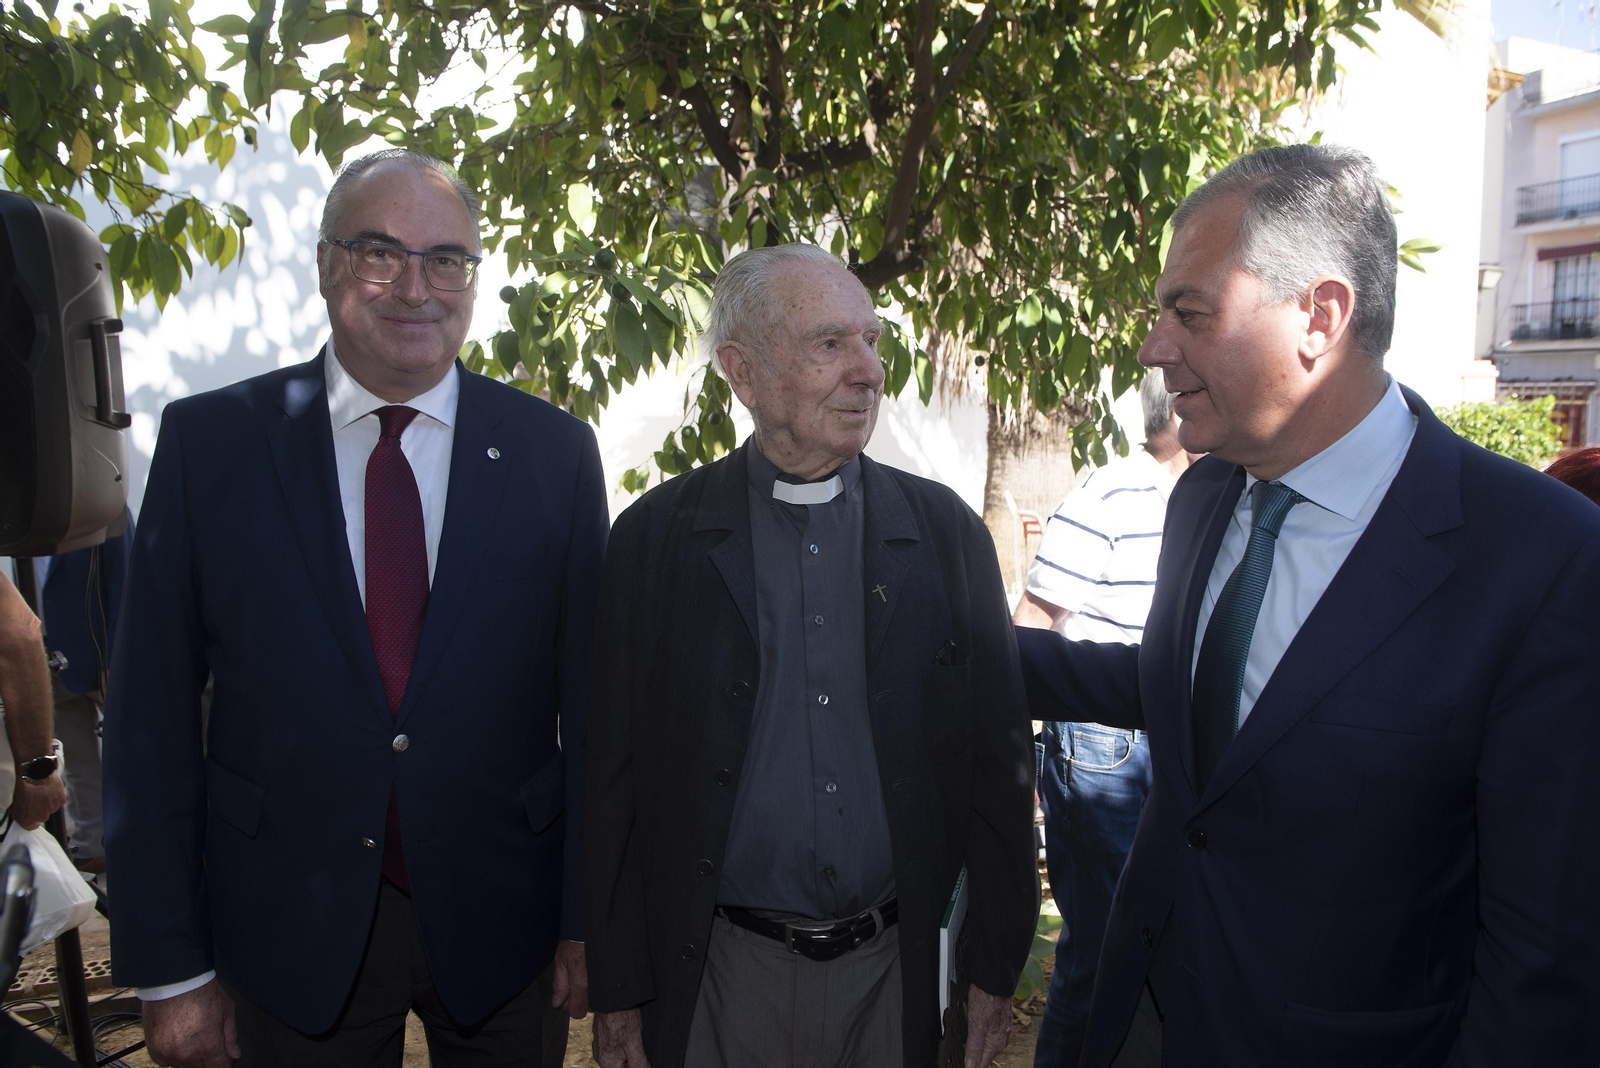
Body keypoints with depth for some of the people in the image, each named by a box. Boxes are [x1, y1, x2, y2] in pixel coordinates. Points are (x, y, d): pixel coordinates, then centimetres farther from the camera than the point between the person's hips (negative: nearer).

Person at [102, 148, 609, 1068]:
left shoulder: (556, 451, -5)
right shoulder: (208, 440, -5)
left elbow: (590, 698, -3)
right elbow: (153, 715, -4)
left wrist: (590, 921, -1)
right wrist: (170, 966, -3)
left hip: (503, 923, 1)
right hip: (291, 933, 0)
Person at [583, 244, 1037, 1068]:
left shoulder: (947, 532, -2)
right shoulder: (655, 537, -5)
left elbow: (997, 759, 2)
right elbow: (614, 776, -3)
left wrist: (996, 968, 2)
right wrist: (619, 989, -2)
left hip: (897, 968, 1)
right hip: (720, 974, -1)